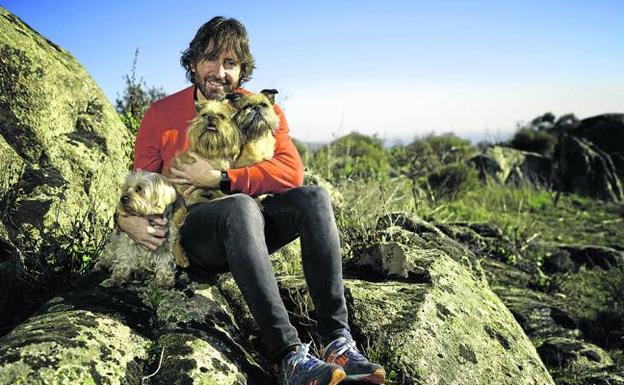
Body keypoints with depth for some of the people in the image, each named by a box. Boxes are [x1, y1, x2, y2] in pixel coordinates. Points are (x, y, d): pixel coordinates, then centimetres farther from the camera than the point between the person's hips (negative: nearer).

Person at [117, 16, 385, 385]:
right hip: (191, 234, -3)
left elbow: (292, 172, -12)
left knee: (313, 197, -26)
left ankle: (339, 340, -35)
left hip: (247, 230, 3)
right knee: (241, 206, -37)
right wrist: (126, 218, -19)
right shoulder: (160, 115, 2)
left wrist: (219, 178, -20)